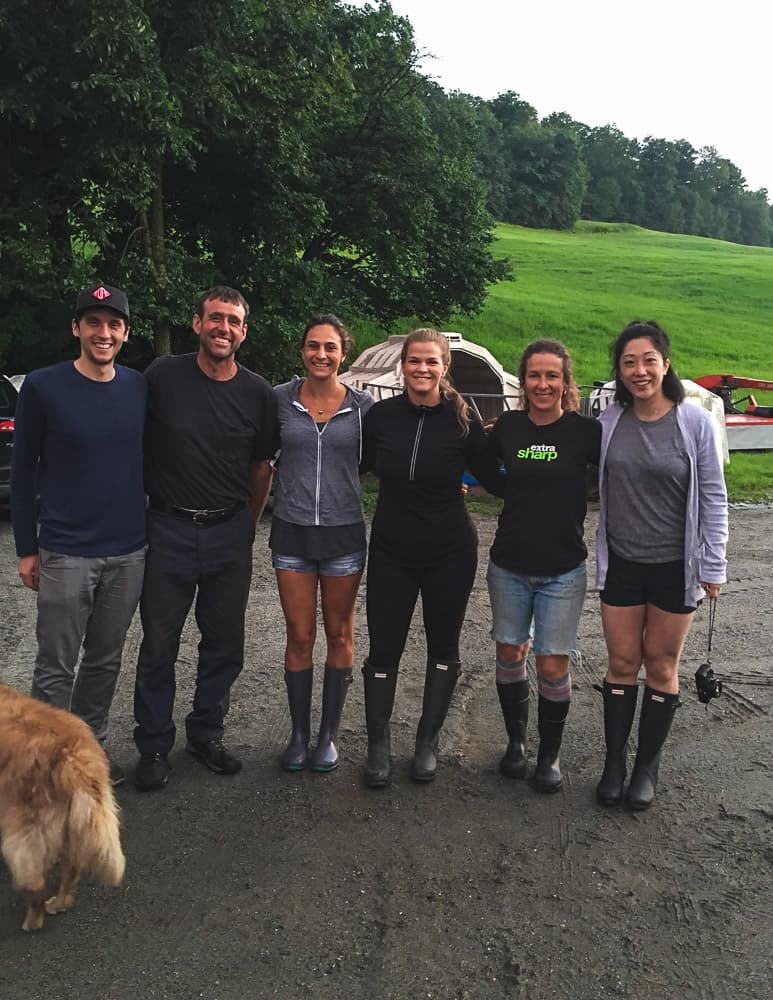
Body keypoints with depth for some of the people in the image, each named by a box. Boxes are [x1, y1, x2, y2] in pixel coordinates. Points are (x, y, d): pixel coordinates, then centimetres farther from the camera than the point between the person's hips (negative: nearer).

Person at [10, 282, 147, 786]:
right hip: (65, 553, -3)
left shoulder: (141, 388, 3)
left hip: (129, 553, 3)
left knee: (106, 660, 14)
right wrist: (27, 548, -2)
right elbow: (24, 471, -1)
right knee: (57, 669, 3)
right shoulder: (43, 387, -6)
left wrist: (154, 531, 11)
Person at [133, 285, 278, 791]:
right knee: (159, 644, 7)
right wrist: (148, 502, 3)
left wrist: (247, 523, 10)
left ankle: (207, 731, 31)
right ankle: (154, 745, 24)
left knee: (225, 643, 12)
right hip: (169, 527, -2)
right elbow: (135, 444, 3)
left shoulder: (258, 393, 0)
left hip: (230, 531, 2)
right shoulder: (163, 376, -5)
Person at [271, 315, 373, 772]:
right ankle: (299, 734, 23)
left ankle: (329, 735, 26)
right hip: (292, 533, 0)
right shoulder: (281, 399, -1)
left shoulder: (362, 404, -2)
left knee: (340, 636, 10)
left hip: (343, 533, 0)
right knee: (300, 637, 7)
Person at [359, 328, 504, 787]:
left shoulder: (464, 422, -8)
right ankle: (378, 745, 21)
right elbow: (359, 466, 10)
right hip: (391, 550, 1)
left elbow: (496, 481, -1)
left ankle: (428, 741, 30)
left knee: (443, 647, 11)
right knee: (384, 649, 3)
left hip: (450, 552, 0)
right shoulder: (381, 415, -5)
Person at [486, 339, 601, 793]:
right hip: (508, 565, 3)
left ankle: (550, 755, 24)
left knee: (554, 666, 1)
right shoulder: (508, 427, 0)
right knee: (510, 654, 12)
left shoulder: (586, 431, -8)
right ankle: (516, 742, 33)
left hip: (562, 571, -2)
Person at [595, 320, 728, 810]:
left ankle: (647, 767, 27)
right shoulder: (609, 422, -4)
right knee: (622, 664, 11)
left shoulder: (695, 422, -10)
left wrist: (713, 566, -6)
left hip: (676, 567, -2)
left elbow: (713, 498, -6)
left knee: (661, 665, 12)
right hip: (621, 564, 2)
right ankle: (614, 761, 26)